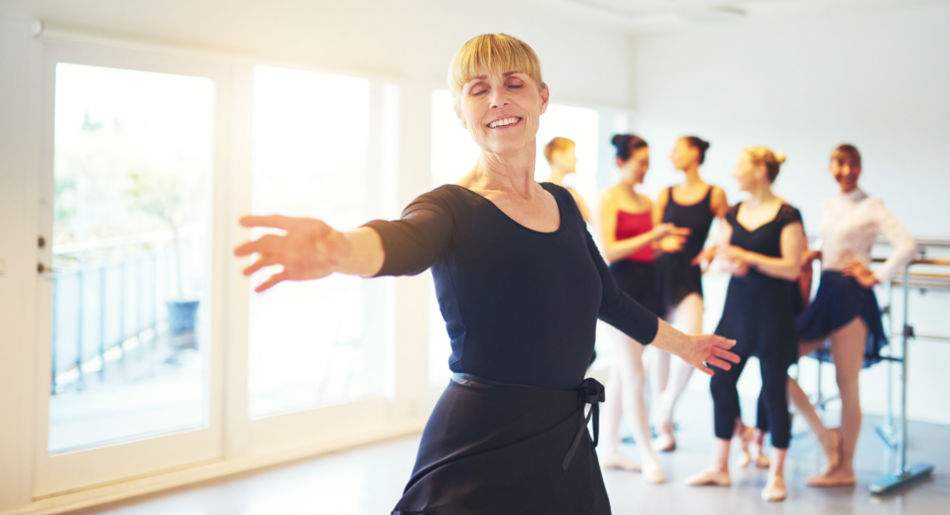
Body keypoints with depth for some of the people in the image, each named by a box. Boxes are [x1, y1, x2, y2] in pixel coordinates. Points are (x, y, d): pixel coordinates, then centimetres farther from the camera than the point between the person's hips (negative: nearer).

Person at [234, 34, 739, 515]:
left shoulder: (562, 204, 9)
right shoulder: (452, 209, -11)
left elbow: (606, 297, 23)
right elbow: (404, 242, -34)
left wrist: (682, 343, 38)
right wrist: (336, 248, -57)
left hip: (568, 447, 6)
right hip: (478, 456, -6)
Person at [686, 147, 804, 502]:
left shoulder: (786, 216, -10)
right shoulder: (735, 212, 9)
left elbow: (792, 269, -15)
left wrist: (746, 257, -17)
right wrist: (731, 262, -6)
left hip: (773, 311, -6)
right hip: (737, 304, 6)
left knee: (774, 390, 2)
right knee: (721, 382, 7)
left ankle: (777, 475, 16)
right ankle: (720, 468, 21)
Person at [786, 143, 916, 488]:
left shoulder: (871, 207, -5)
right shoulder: (829, 206, 14)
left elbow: (906, 247, -16)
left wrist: (877, 276, -13)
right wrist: (816, 254, 4)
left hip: (852, 295, -7)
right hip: (826, 293, 7)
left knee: (846, 385, -2)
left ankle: (844, 468, 9)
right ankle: (825, 436, 8)